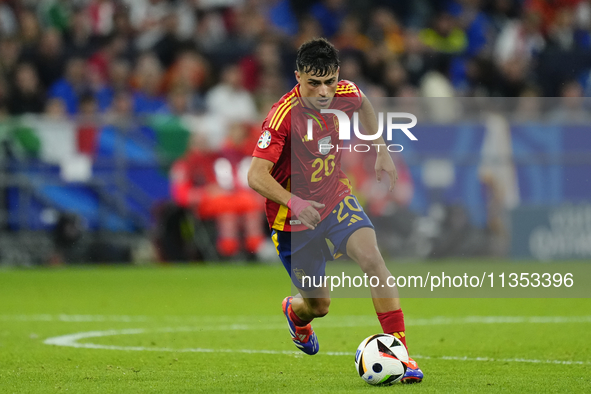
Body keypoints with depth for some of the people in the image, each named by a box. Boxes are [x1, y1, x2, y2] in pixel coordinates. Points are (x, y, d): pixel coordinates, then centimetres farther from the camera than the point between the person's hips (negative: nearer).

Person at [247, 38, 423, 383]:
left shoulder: (345, 94, -11)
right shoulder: (283, 116, -28)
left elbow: (364, 105, 17)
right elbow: (256, 176, -33)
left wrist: (382, 151, 11)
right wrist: (294, 202, -48)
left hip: (336, 200, 4)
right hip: (294, 217, -4)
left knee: (371, 257, -24)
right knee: (319, 305, 8)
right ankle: (295, 311, 48)